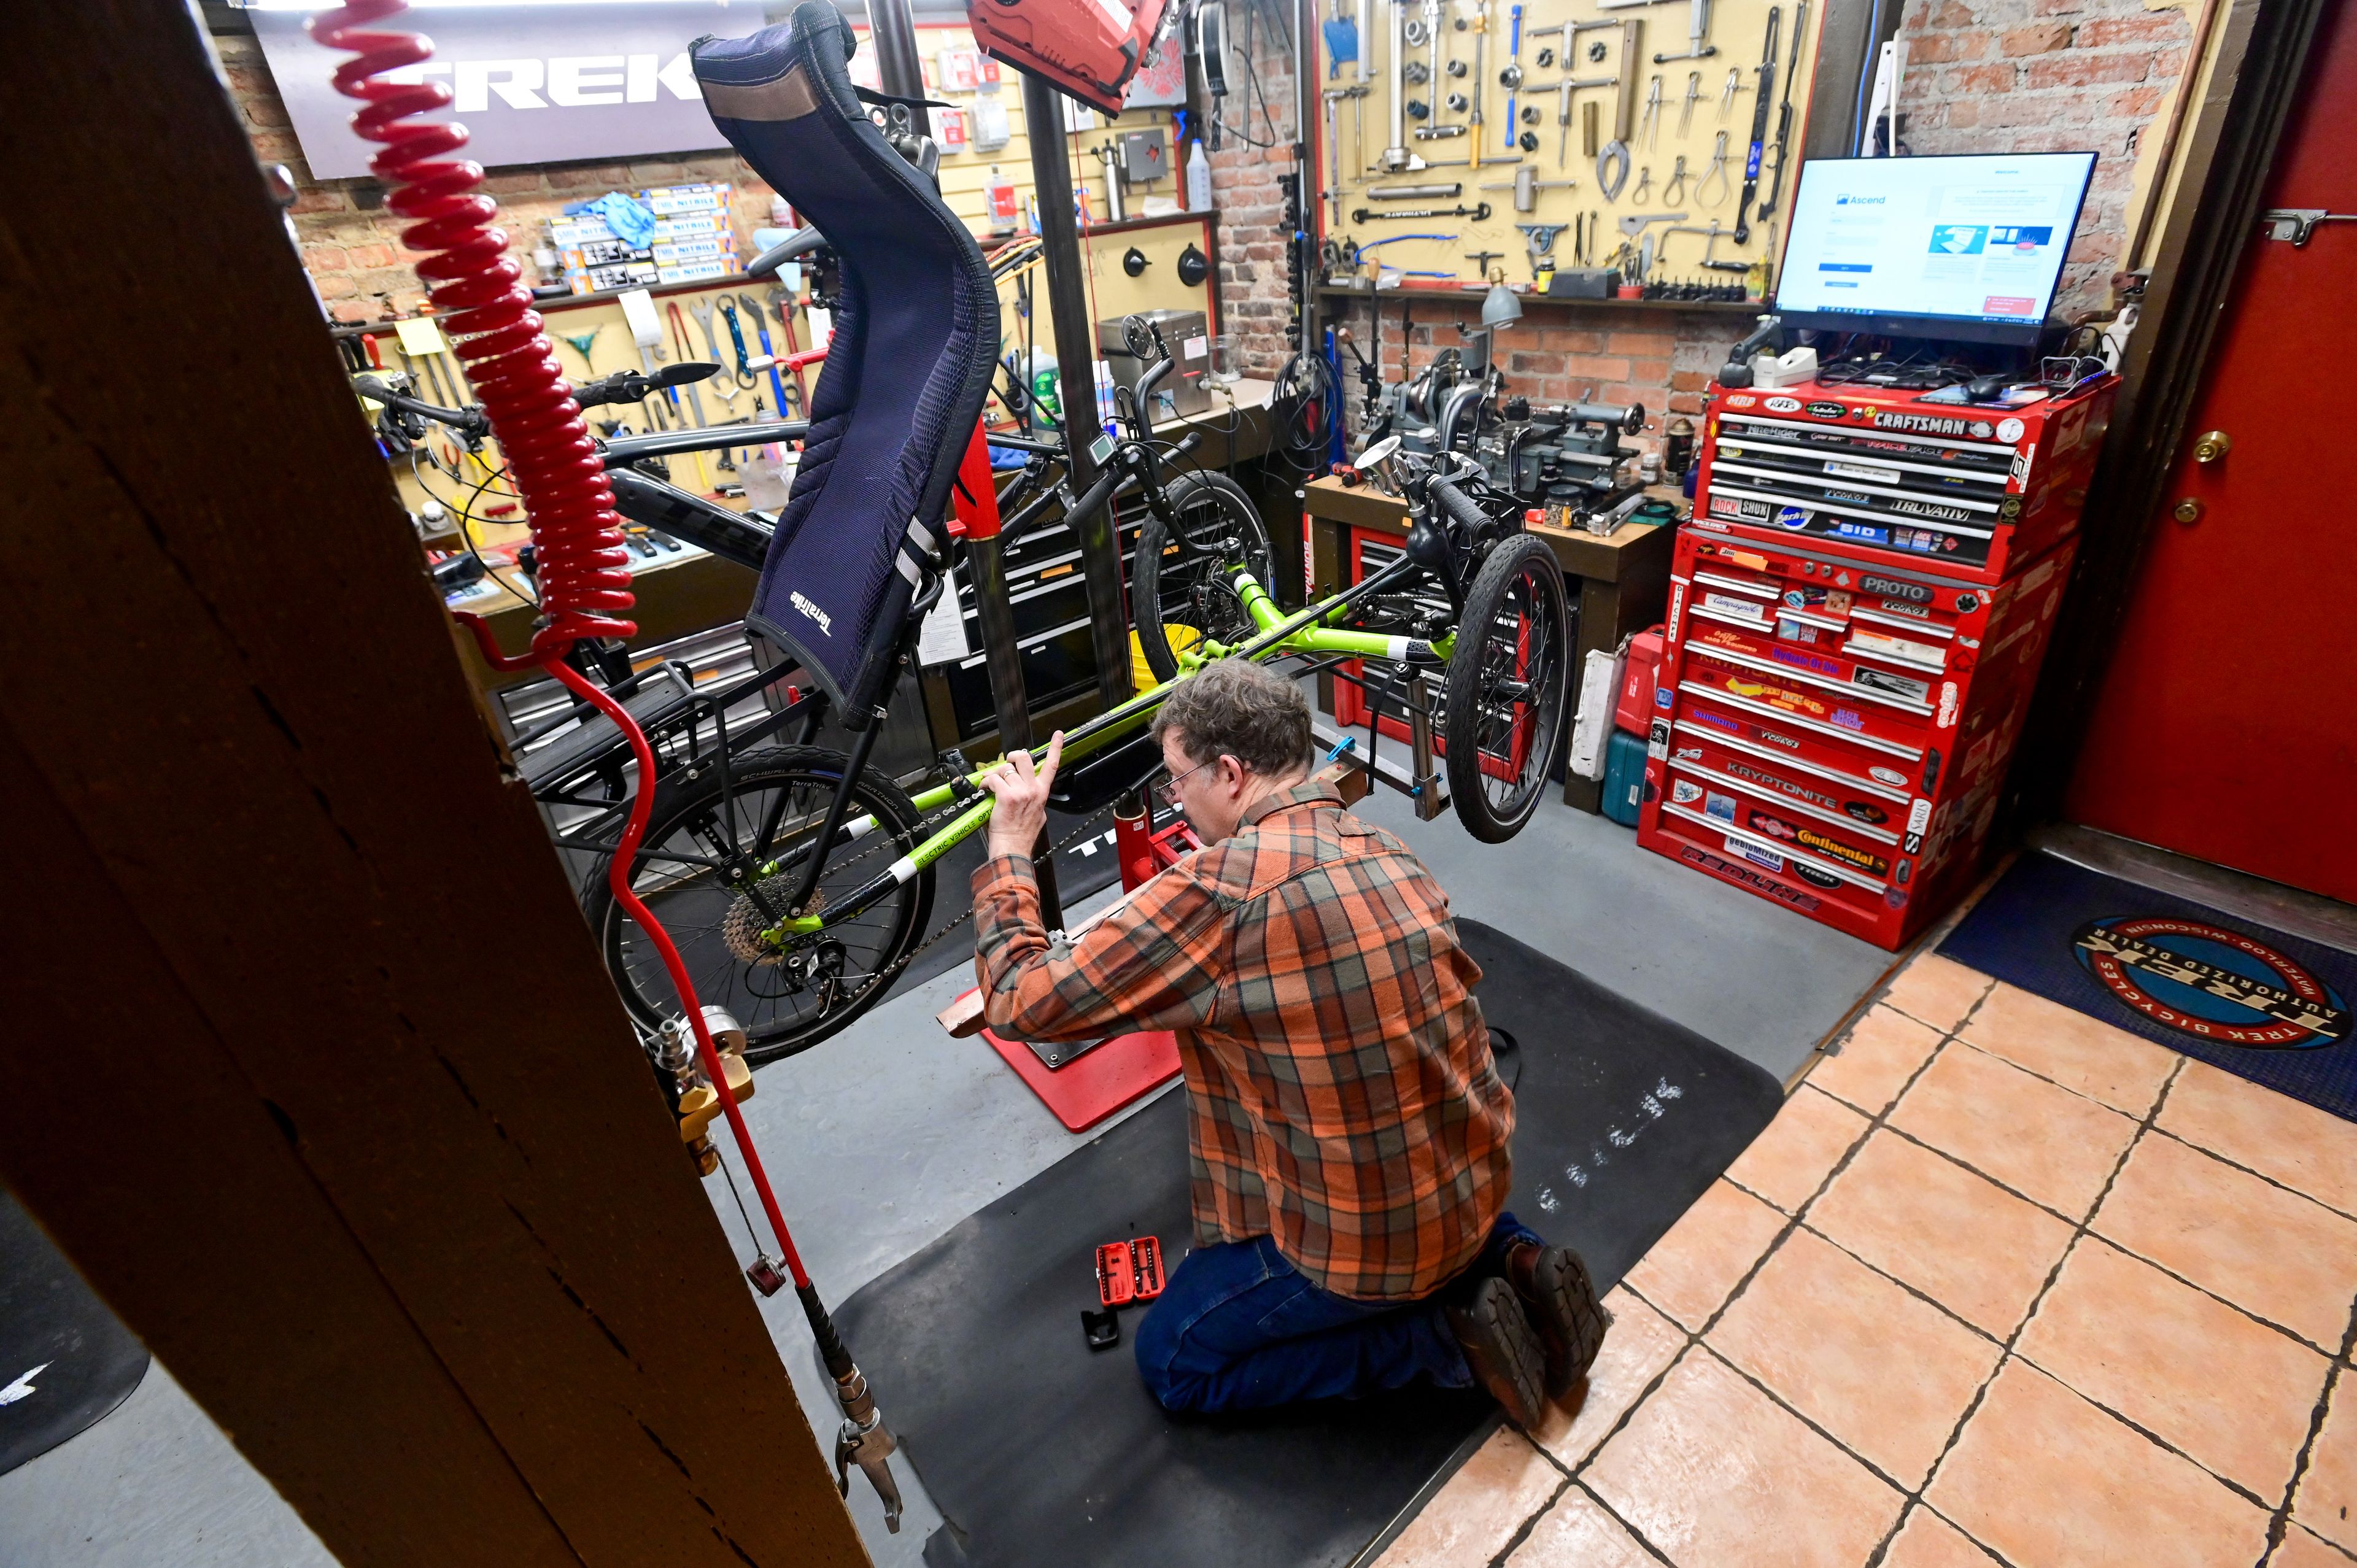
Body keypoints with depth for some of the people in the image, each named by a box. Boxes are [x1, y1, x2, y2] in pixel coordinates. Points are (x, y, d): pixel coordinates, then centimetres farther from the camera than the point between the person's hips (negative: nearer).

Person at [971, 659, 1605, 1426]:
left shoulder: (1221, 888, -27)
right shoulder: (1389, 851, -3)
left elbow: (1022, 1002, -20)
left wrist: (1009, 848, -5)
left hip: (1373, 1238, -7)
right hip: (1477, 1182, 8)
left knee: (1172, 1359, 14)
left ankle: (1443, 1339, 4)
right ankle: (1509, 1258, 15)